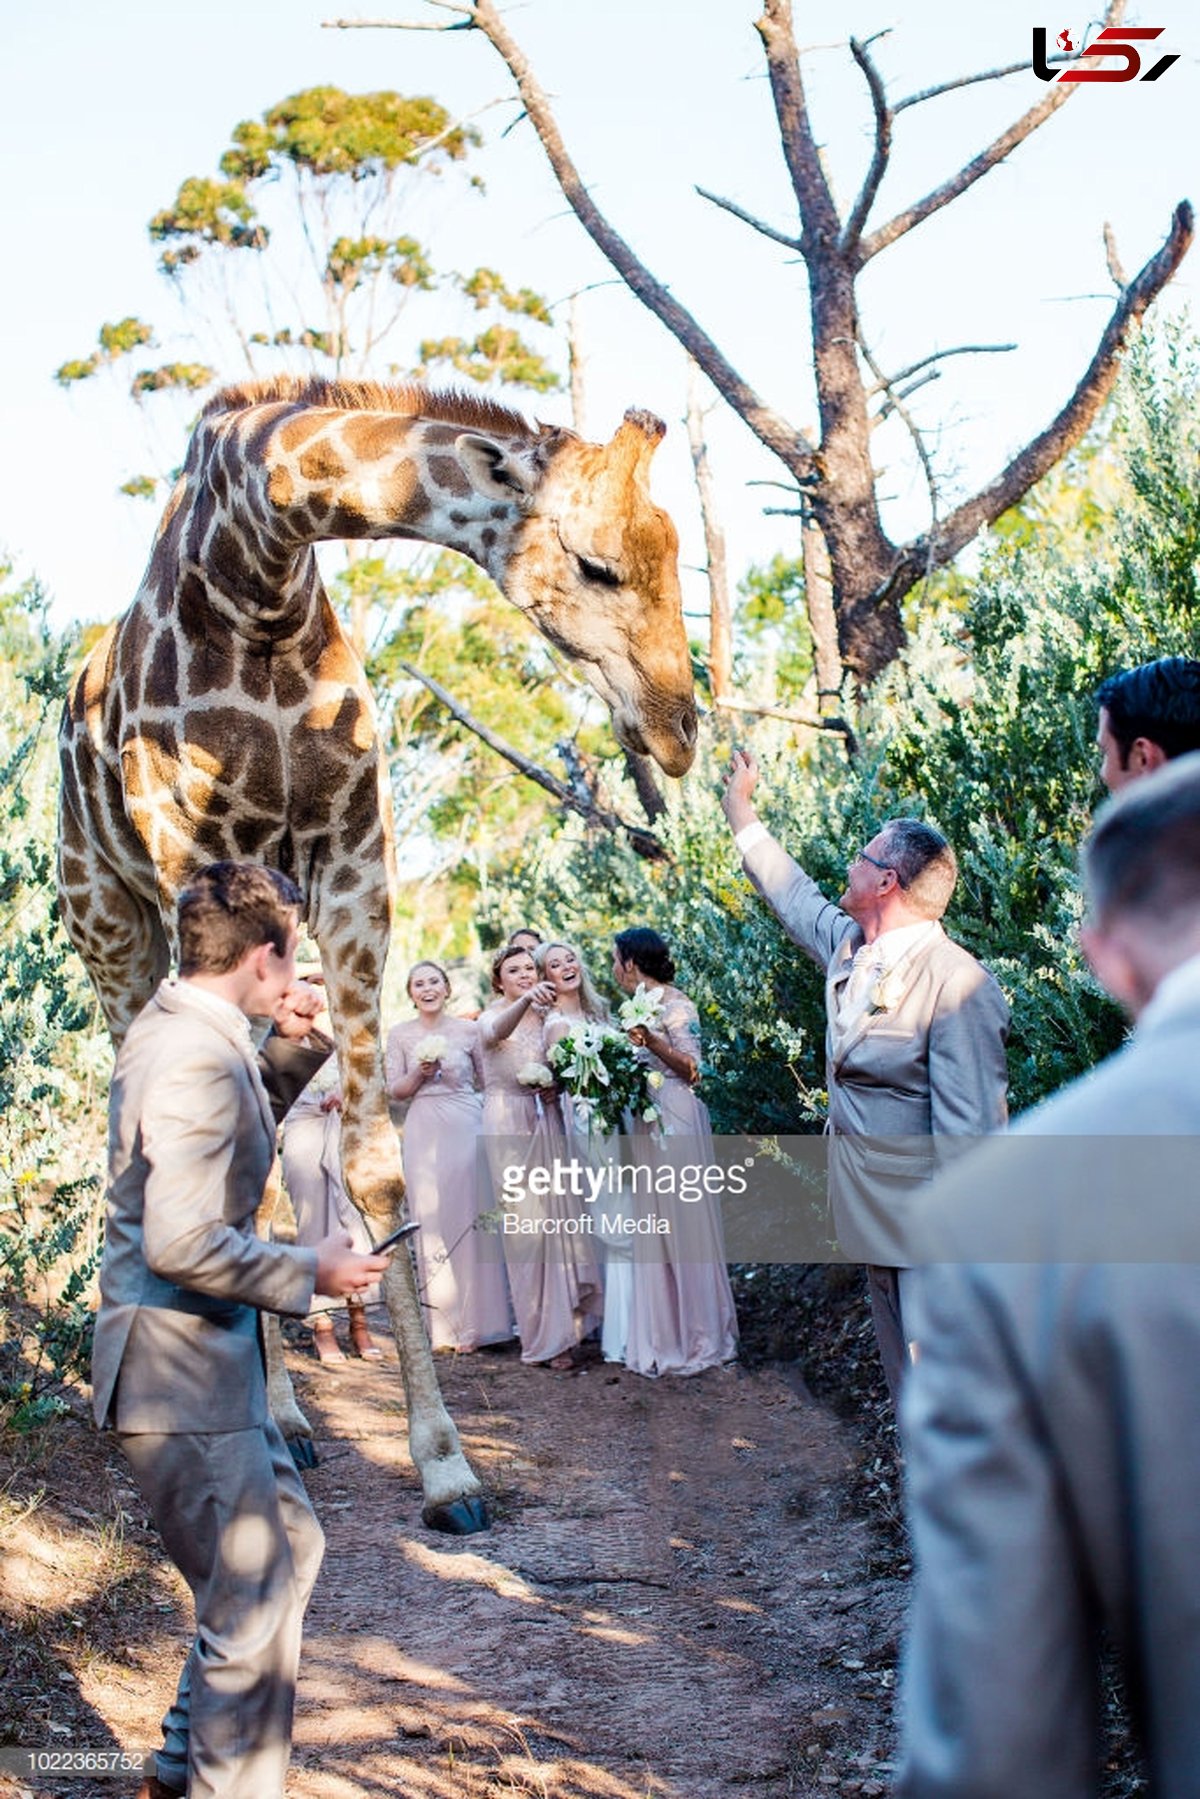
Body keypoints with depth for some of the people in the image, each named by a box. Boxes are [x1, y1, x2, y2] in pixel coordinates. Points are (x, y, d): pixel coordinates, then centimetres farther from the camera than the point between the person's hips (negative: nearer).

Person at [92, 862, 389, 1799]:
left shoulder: (181, 1028, 8)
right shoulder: (199, 1059, -23)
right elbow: (181, 1244, -29)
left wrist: (291, 1049, 11)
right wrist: (309, 1272, -17)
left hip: (209, 1361, 11)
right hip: (181, 1377, -11)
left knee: (290, 1545, 23)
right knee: (252, 1605, -2)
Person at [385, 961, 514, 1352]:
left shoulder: (469, 1030, 4)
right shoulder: (400, 1035, 6)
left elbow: (487, 1081, 9)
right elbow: (394, 1089, 6)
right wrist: (419, 1073, -11)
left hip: (467, 1128, -1)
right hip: (424, 1133, 1)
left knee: (472, 1217, -1)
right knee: (432, 1222, 0)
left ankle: (477, 1319, 8)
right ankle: (444, 1324, 7)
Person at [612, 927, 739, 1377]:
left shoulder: (675, 1004, -9)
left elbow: (692, 1070, -14)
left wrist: (653, 1043, -27)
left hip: (675, 1118, -8)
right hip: (644, 1119, 8)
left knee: (681, 1224, -2)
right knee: (653, 1232, 8)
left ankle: (696, 1336, 6)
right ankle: (664, 1337, 14)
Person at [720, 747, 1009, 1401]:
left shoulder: (956, 982, -19)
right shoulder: (849, 947, 7)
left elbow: (969, 1129, -21)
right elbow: (793, 894, 29)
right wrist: (740, 810, 37)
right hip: (876, 1220, 9)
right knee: (907, 1380, 15)